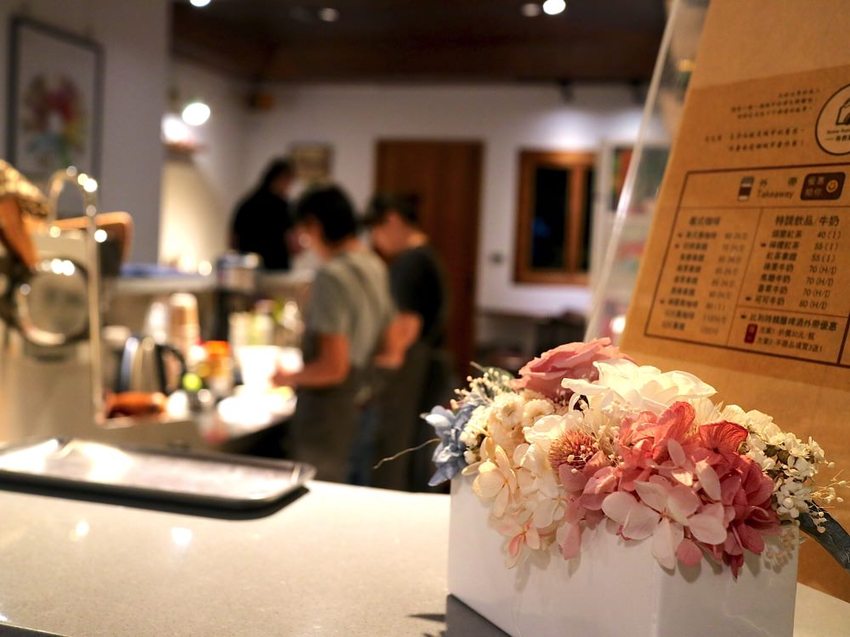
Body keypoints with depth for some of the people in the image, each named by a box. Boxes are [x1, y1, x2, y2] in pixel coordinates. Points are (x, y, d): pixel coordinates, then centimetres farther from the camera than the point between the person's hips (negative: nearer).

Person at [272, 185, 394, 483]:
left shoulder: (332, 276, -20)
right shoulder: (375, 266, 7)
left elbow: (333, 367, -22)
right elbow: (383, 348, 16)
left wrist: (288, 378, -7)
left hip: (326, 412, -9)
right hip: (359, 409, 9)